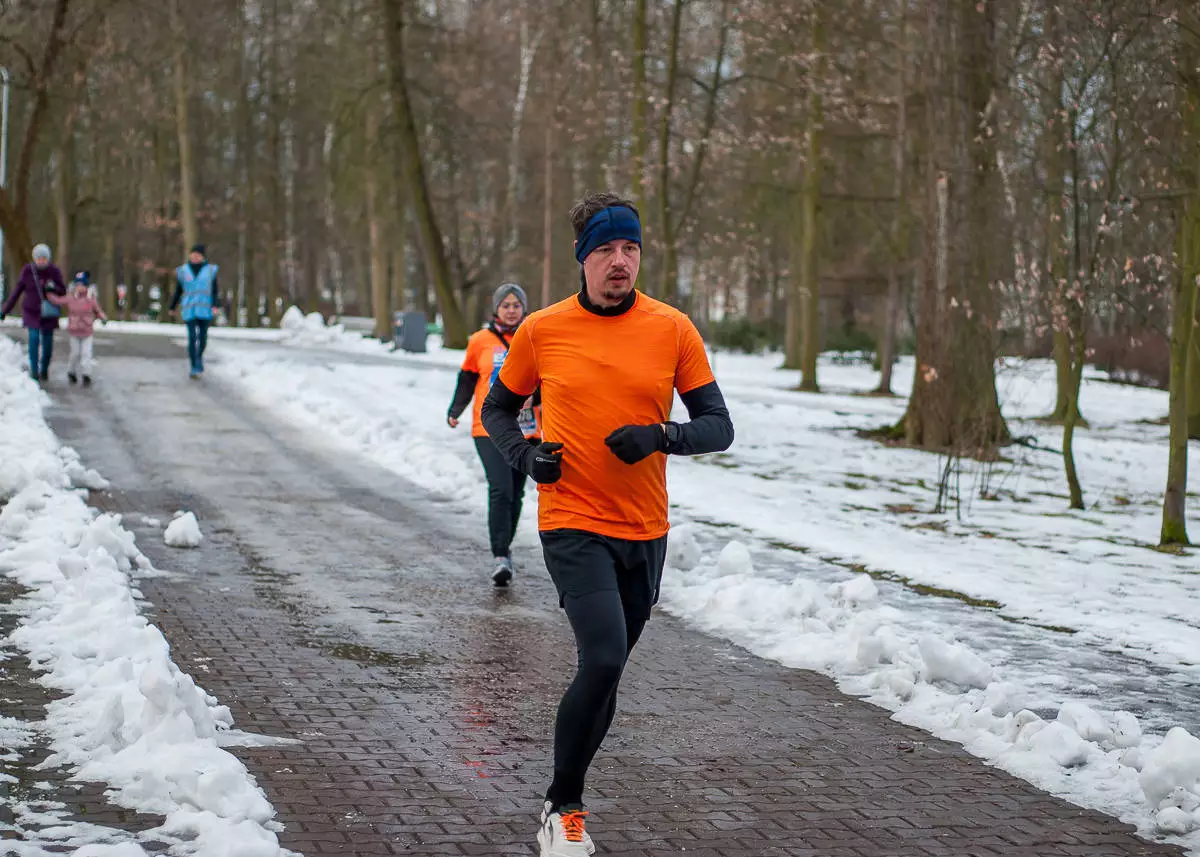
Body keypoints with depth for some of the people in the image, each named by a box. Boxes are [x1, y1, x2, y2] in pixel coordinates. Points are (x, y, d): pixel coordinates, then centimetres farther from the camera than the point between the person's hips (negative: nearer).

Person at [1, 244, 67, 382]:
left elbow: (63, 291, 0)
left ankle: (44, 370, 23)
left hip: (49, 312, 1)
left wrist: (53, 288, -24)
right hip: (32, 312, -1)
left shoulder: (54, 271, -7)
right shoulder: (27, 271, -7)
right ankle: (34, 370, -6)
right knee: (34, 338, -16)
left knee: (47, 342, 2)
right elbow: (17, 291, 1)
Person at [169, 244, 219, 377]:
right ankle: (194, 368, -9)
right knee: (192, 338, -11)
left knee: (203, 338, 7)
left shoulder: (210, 270, 3)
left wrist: (215, 305, -13)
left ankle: (199, 356, 37)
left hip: (205, 310, 0)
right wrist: (172, 307, 20)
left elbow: (215, 290, 2)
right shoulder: (183, 271, 7)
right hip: (189, 310, 0)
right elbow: (178, 291, 15)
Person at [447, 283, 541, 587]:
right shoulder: (480, 341, 3)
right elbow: (467, 379, 12)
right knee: (500, 490, -17)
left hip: (526, 429, 2)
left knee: (515, 493, 10)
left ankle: (505, 547, 29)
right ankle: (500, 557, -17)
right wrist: (455, 411, 0)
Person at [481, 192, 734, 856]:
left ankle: (565, 801, 33)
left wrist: (661, 437, -16)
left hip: (645, 532, 3)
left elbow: (718, 426, 3)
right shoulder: (541, 330, -2)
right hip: (573, 524, -3)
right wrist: (524, 454, -7)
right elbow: (498, 408, 13)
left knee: (605, 670, 14)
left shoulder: (672, 329, 0)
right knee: (604, 659, -21)